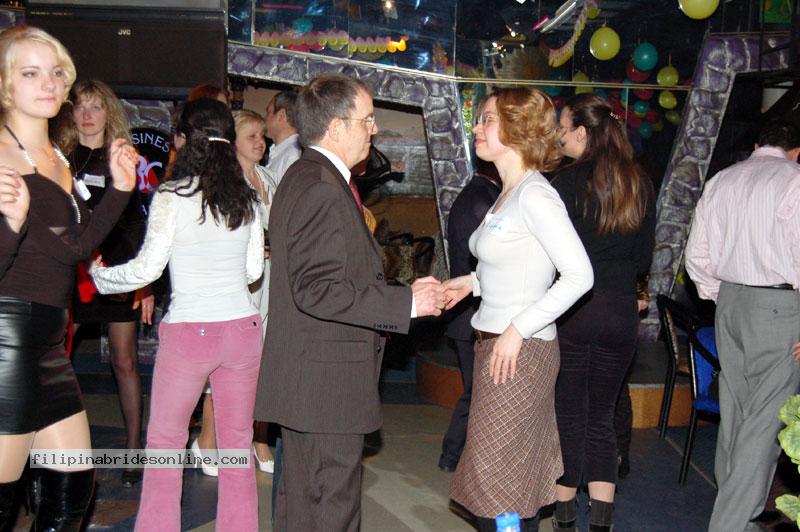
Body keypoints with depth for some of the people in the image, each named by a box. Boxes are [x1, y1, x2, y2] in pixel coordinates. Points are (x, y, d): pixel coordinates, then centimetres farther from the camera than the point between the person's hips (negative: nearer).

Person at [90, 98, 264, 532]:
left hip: (188, 330, -4)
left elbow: (147, 268, -9)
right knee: (237, 441, 12)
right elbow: (253, 271, 9)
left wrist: (100, 276, 8)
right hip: (242, 327, 4)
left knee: (164, 441, 12)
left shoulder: (172, 196, -9)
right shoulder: (247, 199, 4)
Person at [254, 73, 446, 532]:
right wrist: (407, 303, -20)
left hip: (306, 382, 11)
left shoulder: (304, 178, 14)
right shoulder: (321, 189, -19)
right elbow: (318, 290, -25)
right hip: (326, 385, -11)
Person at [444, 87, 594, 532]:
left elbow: (578, 274, -22)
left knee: (496, 481, 0)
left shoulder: (534, 195, -16)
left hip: (521, 350, -9)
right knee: (517, 479, 17)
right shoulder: (507, 195, 12)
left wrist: (518, 329, -21)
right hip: (494, 343, 9)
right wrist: (475, 281, 8)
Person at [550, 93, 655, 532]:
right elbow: (644, 257, 8)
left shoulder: (567, 183, -12)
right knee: (602, 416, 14)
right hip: (621, 310, 4)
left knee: (568, 415, 9)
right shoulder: (639, 184, 3)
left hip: (571, 310, -4)